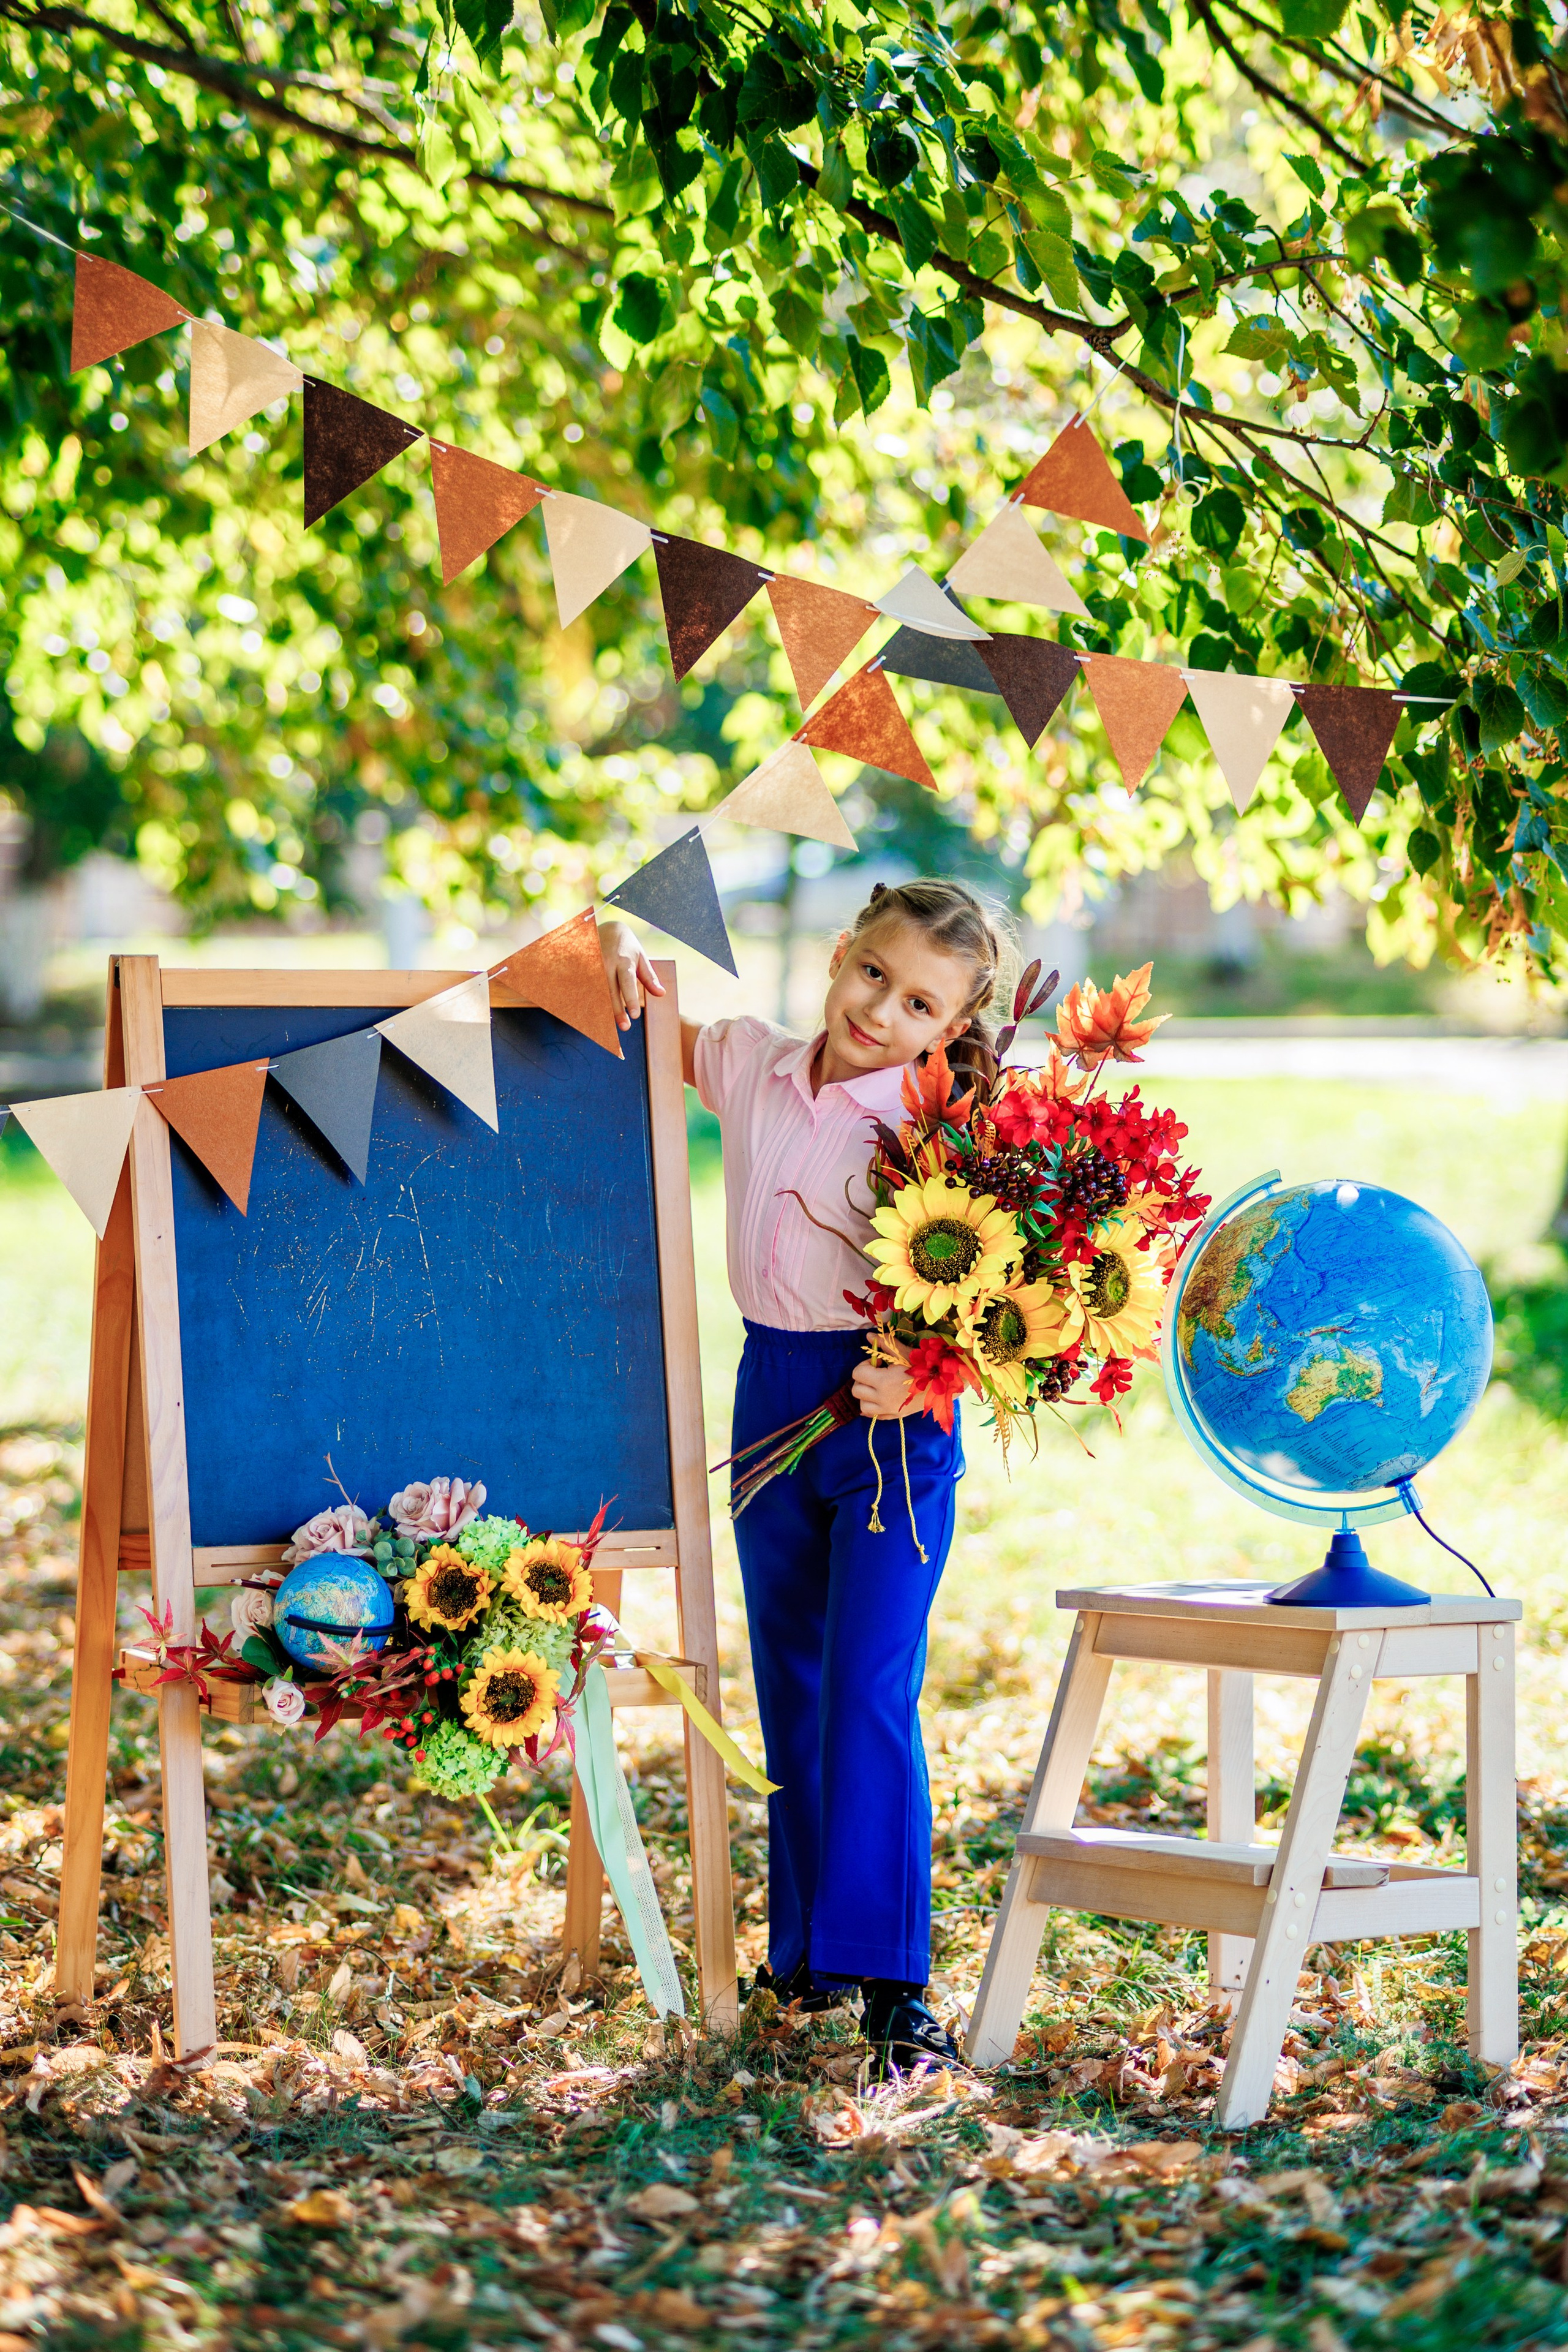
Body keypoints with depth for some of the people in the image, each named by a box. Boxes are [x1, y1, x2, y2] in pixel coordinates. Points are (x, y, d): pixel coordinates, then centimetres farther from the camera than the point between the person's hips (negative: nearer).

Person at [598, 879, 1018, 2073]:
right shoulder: (752, 1062, 2)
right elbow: (651, 1024, 18)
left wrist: (918, 1379, -33)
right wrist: (624, 948, -3)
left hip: (891, 1420, -6)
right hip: (771, 1395, 6)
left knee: (870, 1695, -11)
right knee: (792, 1689, 14)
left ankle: (893, 1982, -7)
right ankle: (804, 1950, 26)